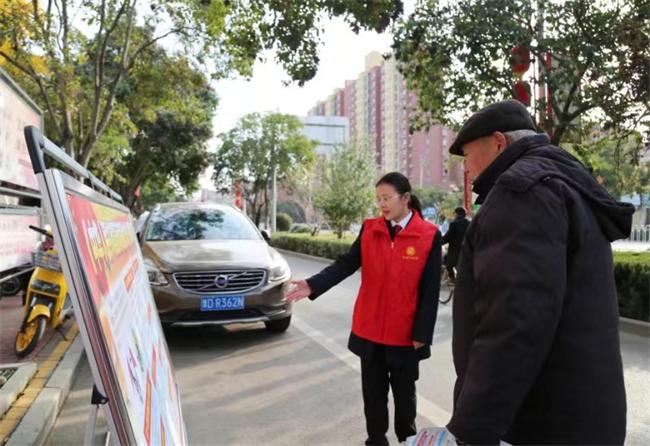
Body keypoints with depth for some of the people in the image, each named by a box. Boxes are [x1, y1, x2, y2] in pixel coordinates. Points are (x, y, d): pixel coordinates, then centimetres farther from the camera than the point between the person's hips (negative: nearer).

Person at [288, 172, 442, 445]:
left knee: (404, 392, 17)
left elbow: (430, 290, -9)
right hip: (369, 330, 3)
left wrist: (422, 333, -10)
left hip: (405, 333, -2)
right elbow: (346, 264, -8)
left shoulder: (429, 235, -10)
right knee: (373, 393, 15)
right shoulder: (369, 229, 0)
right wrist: (313, 285, -23)